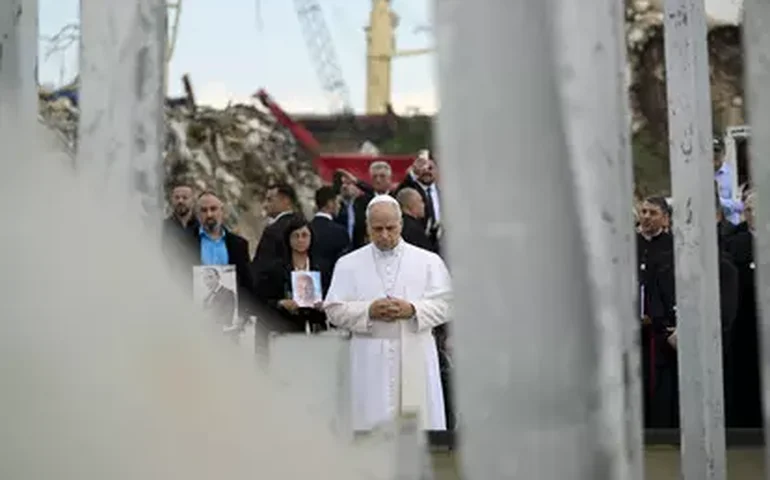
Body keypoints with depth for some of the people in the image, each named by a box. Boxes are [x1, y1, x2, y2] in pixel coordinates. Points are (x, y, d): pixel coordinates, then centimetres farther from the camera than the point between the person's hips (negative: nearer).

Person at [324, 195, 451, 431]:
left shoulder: (428, 261, 7)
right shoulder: (348, 264, 8)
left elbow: (444, 305, 2)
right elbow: (334, 310, 3)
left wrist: (412, 310, -16)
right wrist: (369, 311, -14)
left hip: (415, 357, 0)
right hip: (371, 360, 0)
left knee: (420, 421, -1)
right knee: (373, 422, -3)